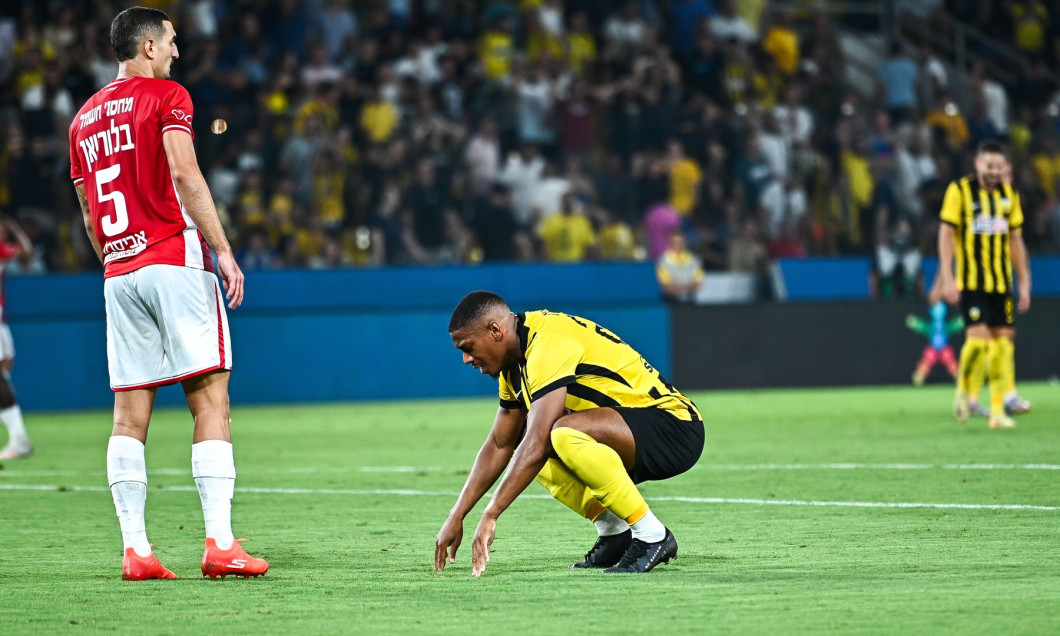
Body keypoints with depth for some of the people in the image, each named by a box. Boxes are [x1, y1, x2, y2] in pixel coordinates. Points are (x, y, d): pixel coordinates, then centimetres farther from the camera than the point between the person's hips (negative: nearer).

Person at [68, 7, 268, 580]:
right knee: (210, 401, -6)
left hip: (119, 275, 6)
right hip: (175, 263, -6)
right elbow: (184, 176, -14)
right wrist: (224, 251, -15)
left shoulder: (84, 118, 18)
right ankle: (219, 542, -14)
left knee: (130, 415, 3)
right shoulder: (166, 97, -1)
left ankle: (134, 550, -2)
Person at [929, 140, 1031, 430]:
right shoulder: (959, 191, -4)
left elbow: (1016, 240, 15)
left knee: (1002, 340, 1)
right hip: (971, 280, -4)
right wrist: (947, 278, -11)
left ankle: (998, 410, 6)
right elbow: (946, 234, -4)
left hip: (1002, 281, 4)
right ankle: (963, 392, 11)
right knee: (978, 337, -14)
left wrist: (1024, 283, 12)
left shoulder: (1009, 195, 9)